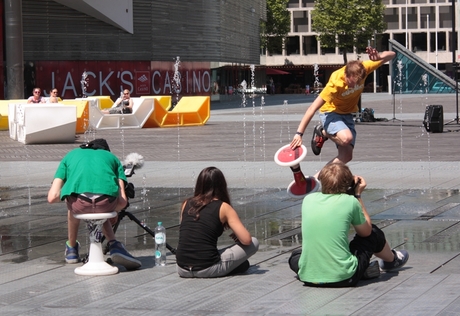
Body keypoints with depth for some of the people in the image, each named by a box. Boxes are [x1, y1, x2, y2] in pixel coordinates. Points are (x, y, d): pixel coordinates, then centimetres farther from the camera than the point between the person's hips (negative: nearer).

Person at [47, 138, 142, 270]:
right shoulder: (112, 157, 32)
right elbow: (122, 201, 19)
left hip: (80, 204, 0)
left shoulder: (71, 155, 32)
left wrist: (66, 196, 43)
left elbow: (53, 197, 19)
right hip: (106, 202, 0)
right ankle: (114, 245, 20)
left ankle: (72, 249, 53)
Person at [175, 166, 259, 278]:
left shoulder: (186, 204, 12)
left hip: (182, 270, 5)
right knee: (254, 242, 10)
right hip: (207, 270, -5)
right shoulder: (223, 207, -1)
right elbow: (246, 240, -6)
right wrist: (236, 236, 16)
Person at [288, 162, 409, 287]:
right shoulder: (350, 201, -6)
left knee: (295, 256, 38)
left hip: (308, 277, 2)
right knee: (374, 233, 21)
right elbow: (366, 231, 11)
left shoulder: (308, 199, 4)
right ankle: (392, 260, 50)